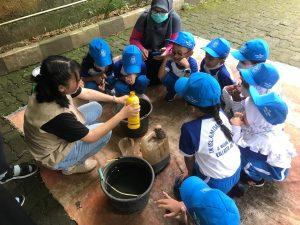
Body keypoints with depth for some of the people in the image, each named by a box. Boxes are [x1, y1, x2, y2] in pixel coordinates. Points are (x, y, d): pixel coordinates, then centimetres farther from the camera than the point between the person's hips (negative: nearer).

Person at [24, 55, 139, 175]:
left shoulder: (49, 90, -17)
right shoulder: (56, 116, -40)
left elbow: (86, 93, -2)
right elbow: (91, 137, -28)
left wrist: (116, 99, -4)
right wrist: (122, 114, -27)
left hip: (58, 135, 7)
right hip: (53, 156, -7)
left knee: (95, 107, 3)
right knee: (105, 133, -12)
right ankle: (71, 166, 6)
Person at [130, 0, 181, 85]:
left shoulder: (175, 19, -21)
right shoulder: (144, 17, -20)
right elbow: (134, 38, -14)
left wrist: (166, 51, -39)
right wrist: (141, 49, -35)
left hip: (163, 55, 0)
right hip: (146, 53, 0)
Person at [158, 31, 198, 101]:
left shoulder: (192, 63, -31)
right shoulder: (171, 59, -25)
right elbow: (160, 76, -26)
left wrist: (187, 67, -47)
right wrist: (165, 60, -37)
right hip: (174, 82, 1)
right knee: (165, 77, -23)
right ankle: (172, 92, 8)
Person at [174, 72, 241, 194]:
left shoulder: (190, 129, -30)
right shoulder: (220, 114, -12)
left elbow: (189, 158, -11)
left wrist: (189, 173, 11)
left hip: (218, 183, -5)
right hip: (236, 170, 6)